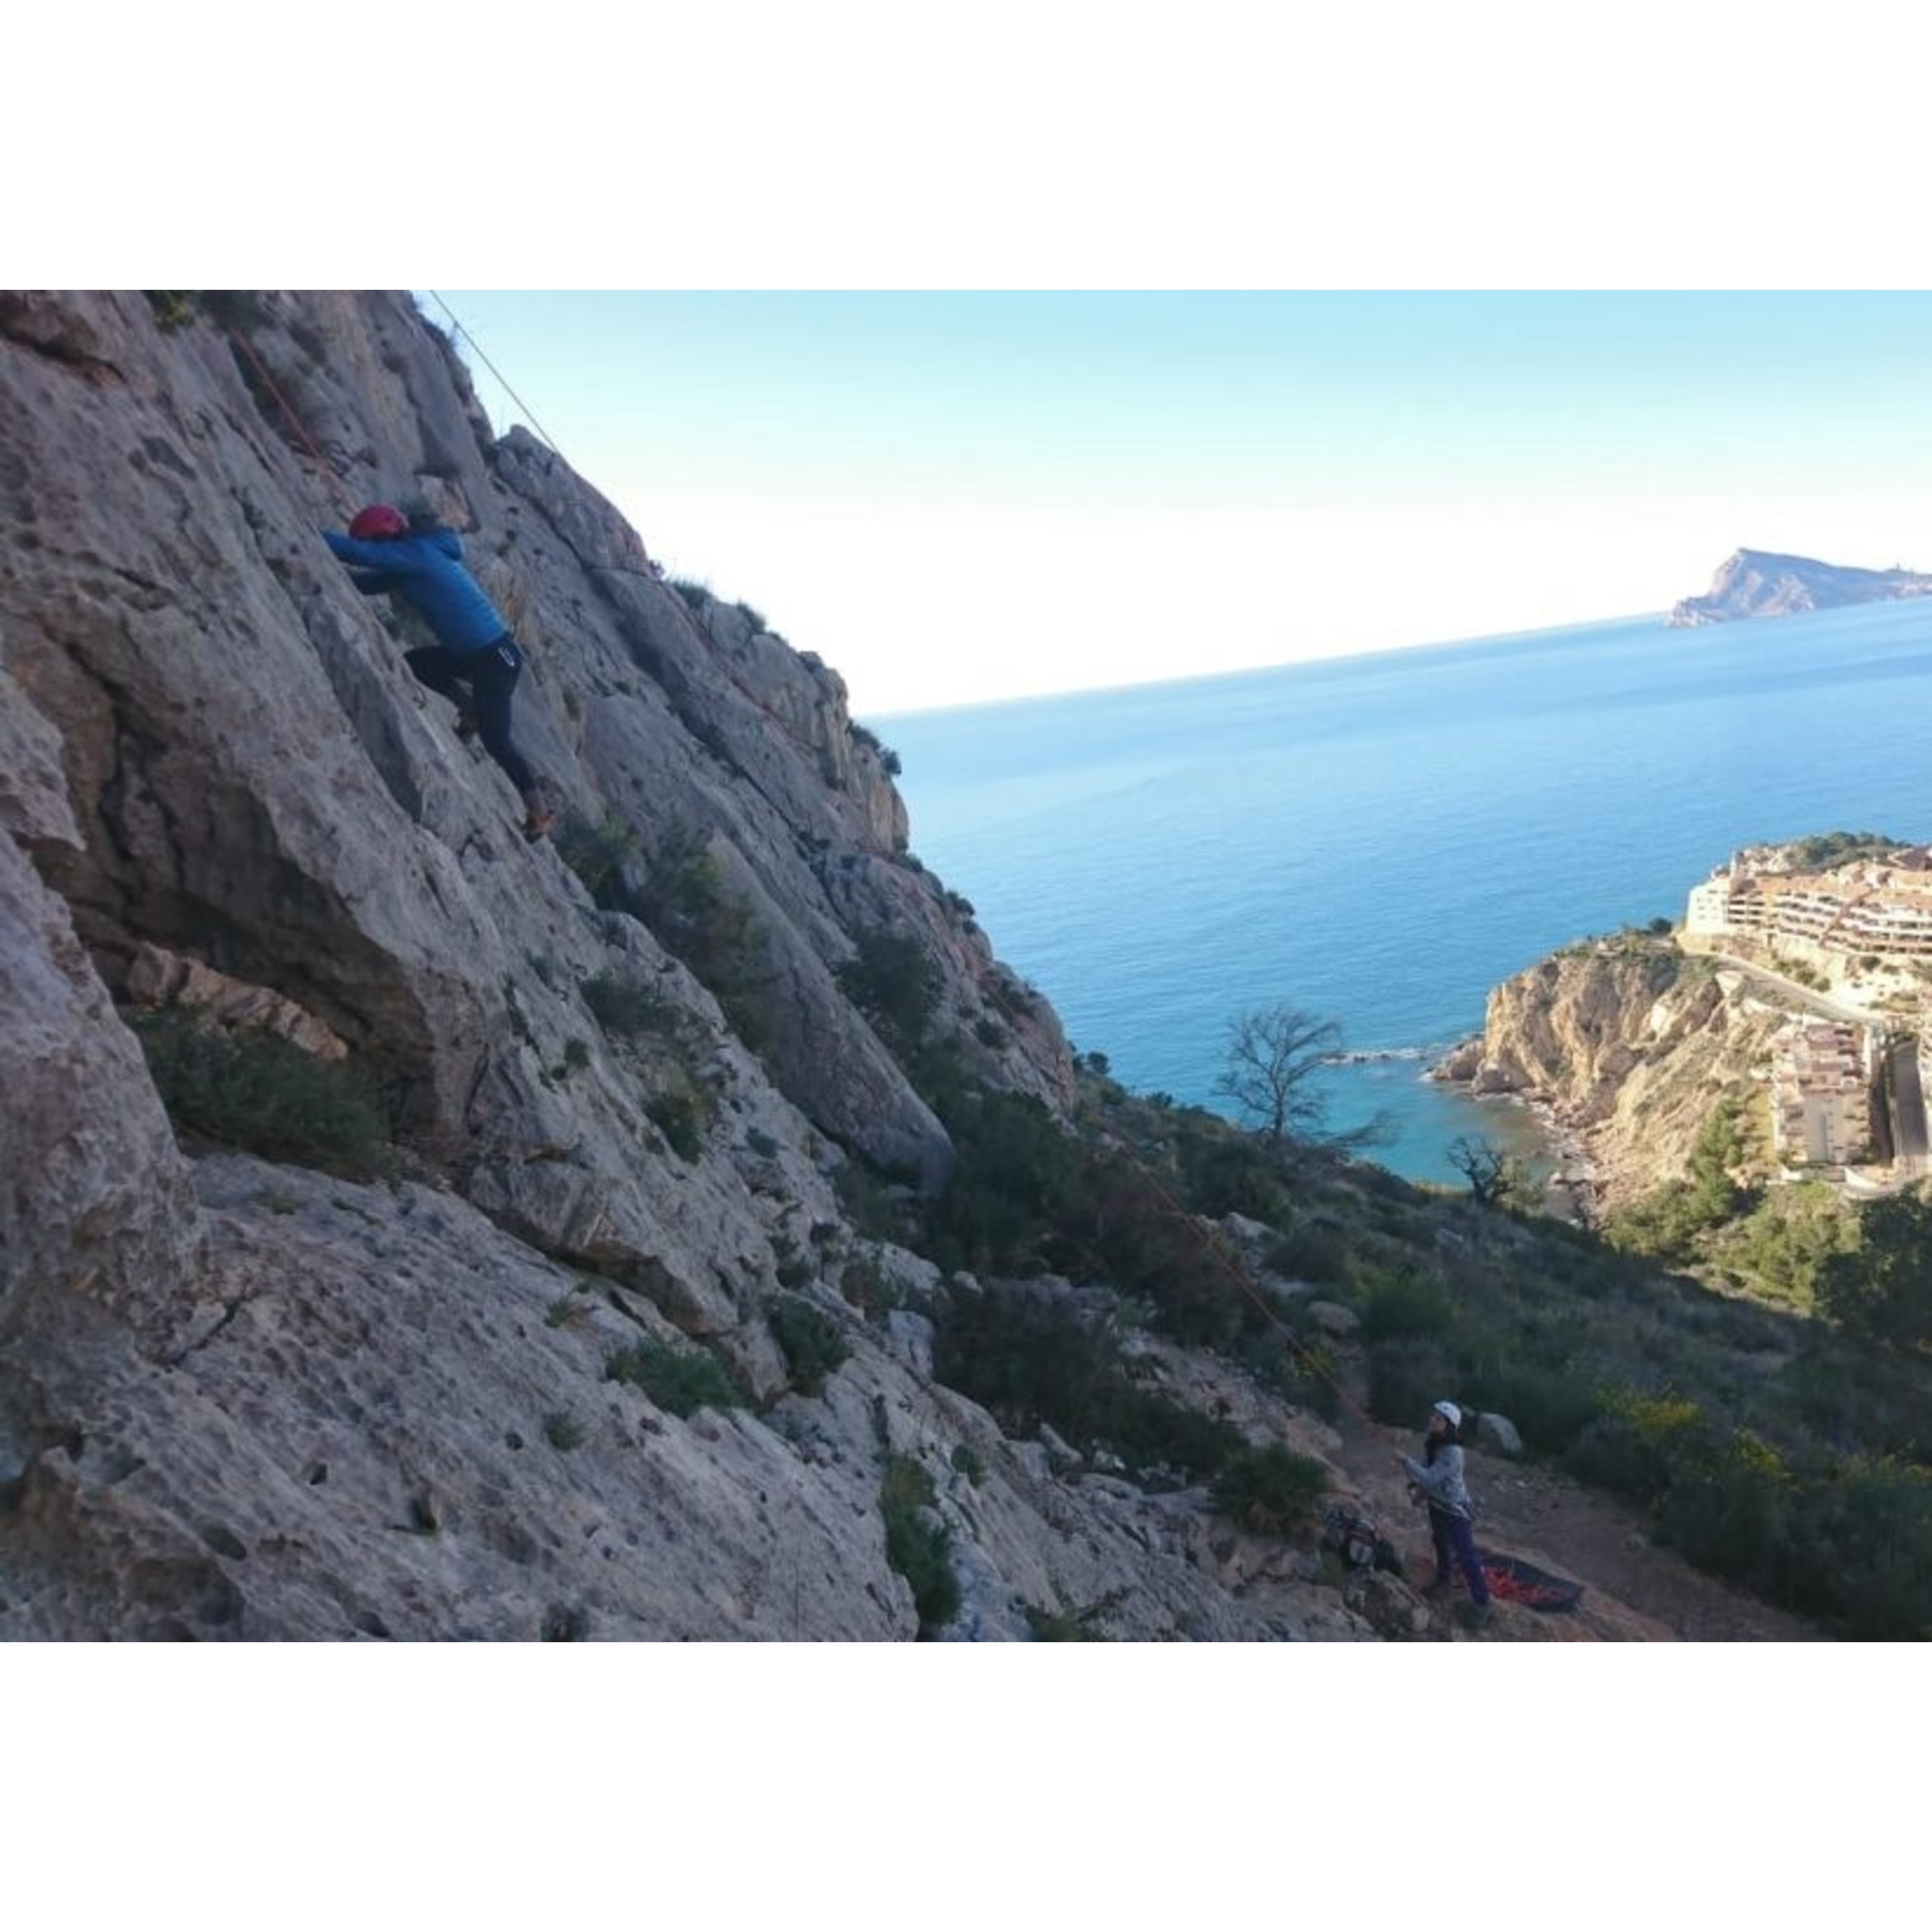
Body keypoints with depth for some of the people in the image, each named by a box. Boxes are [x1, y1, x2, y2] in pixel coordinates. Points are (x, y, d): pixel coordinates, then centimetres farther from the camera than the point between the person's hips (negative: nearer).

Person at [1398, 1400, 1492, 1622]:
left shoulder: (1453, 1452, -34)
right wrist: (1415, 1486, -11)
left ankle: (1482, 1603, 12)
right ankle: (1444, 1579, 51)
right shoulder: (1430, 1442, -11)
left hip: (1456, 1509, -8)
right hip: (1436, 1504, 8)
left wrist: (1406, 1461, -38)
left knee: (1466, 1555, -2)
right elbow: (1424, 1468, 4)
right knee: (1441, 1545, 28)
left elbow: (1431, 1478, -38)